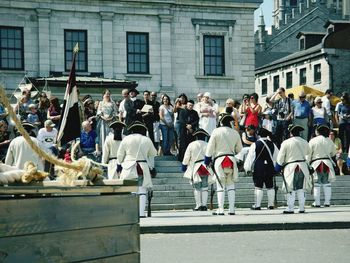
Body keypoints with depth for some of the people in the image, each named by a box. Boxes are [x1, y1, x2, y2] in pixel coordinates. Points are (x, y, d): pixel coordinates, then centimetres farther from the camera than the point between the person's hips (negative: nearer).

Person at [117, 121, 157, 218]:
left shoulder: (126, 139, 0)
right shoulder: (147, 140, 3)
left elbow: (120, 154, 6)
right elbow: (153, 153, 18)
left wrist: (119, 164, 20)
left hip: (129, 167, 0)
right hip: (143, 167, 1)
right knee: (142, 191, 1)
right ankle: (141, 212, -4)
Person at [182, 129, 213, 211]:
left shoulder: (191, 145, 0)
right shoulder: (207, 145, 3)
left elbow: (186, 157, 2)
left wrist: (184, 165, 14)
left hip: (195, 167, -1)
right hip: (206, 168, 1)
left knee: (197, 188, 2)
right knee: (204, 187, 5)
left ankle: (198, 205, -1)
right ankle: (204, 205, 2)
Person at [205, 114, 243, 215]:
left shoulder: (216, 131, -3)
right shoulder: (235, 133, 6)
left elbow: (210, 148, -2)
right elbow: (239, 149, 15)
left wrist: (207, 160, 6)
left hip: (219, 159, -3)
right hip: (231, 159, 3)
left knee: (220, 185, -1)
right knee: (231, 185, 8)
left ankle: (220, 210, -3)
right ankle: (231, 209, 6)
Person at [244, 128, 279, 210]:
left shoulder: (255, 144, -7)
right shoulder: (272, 144, 4)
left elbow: (250, 157, -5)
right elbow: (277, 156, 15)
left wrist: (247, 168, 3)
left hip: (258, 168, -4)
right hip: (270, 168, 4)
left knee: (258, 187, -3)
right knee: (270, 187, 9)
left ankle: (257, 205, -3)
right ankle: (271, 204, 12)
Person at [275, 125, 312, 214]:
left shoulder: (286, 143, -8)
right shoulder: (304, 142, 5)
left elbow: (280, 157, -3)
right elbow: (308, 152, 24)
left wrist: (278, 167, 10)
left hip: (291, 167, -4)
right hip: (303, 167, 4)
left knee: (291, 189, -1)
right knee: (301, 189, 9)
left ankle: (290, 208, -2)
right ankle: (302, 208, 10)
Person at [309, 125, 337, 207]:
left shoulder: (312, 141, -4)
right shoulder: (329, 141, 7)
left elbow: (308, 154, -5)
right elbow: (333, 153, 20)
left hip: (316, 163, -3)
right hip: (327, 163, 3)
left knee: (316, 184, -1)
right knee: (327, 184, 6)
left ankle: (317, 203, -2)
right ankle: (327, 202, 7)